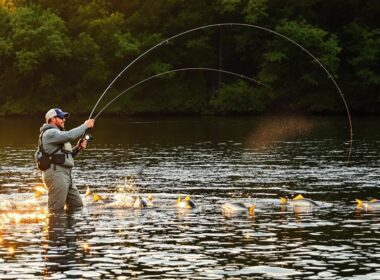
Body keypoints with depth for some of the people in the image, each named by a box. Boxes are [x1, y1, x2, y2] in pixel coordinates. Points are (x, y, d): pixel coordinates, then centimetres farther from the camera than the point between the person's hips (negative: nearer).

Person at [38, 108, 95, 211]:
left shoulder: (56, 134, 26)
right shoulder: (50, 133, -8)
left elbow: (67, 156, 25)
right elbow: (69, 136, -25)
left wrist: (78, 148, 8)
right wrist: (85, 126, -14)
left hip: (66, 175, 10)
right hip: (55, 173, -10)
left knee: (77, 207, 10)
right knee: (56, 210, -10)